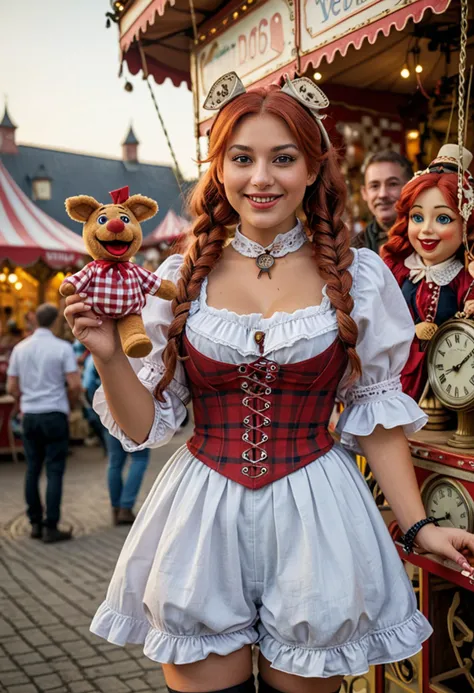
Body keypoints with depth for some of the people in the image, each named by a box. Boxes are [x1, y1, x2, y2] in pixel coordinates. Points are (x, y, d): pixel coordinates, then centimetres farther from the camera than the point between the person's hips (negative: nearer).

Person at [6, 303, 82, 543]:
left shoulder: (20, 348, 4)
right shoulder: (63, 348, -9)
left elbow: (11, 388, 5)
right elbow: (75, 385, -14)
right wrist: (69, 400, 7)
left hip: (29, 415, 4)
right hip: (54, 415, -4)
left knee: (32, 470, 12)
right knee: (54, 471, 0)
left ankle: (35, 523, 19)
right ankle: (50, 527, 1)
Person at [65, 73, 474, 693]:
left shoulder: (359, 276, -1)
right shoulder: (180, 278, 1)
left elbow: (377, 415, 4)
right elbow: (146, 425, 3)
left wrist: (419, 525, 1)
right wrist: (108, 355, -12)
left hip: (314, 516, 0)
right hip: (201, 519, 1)